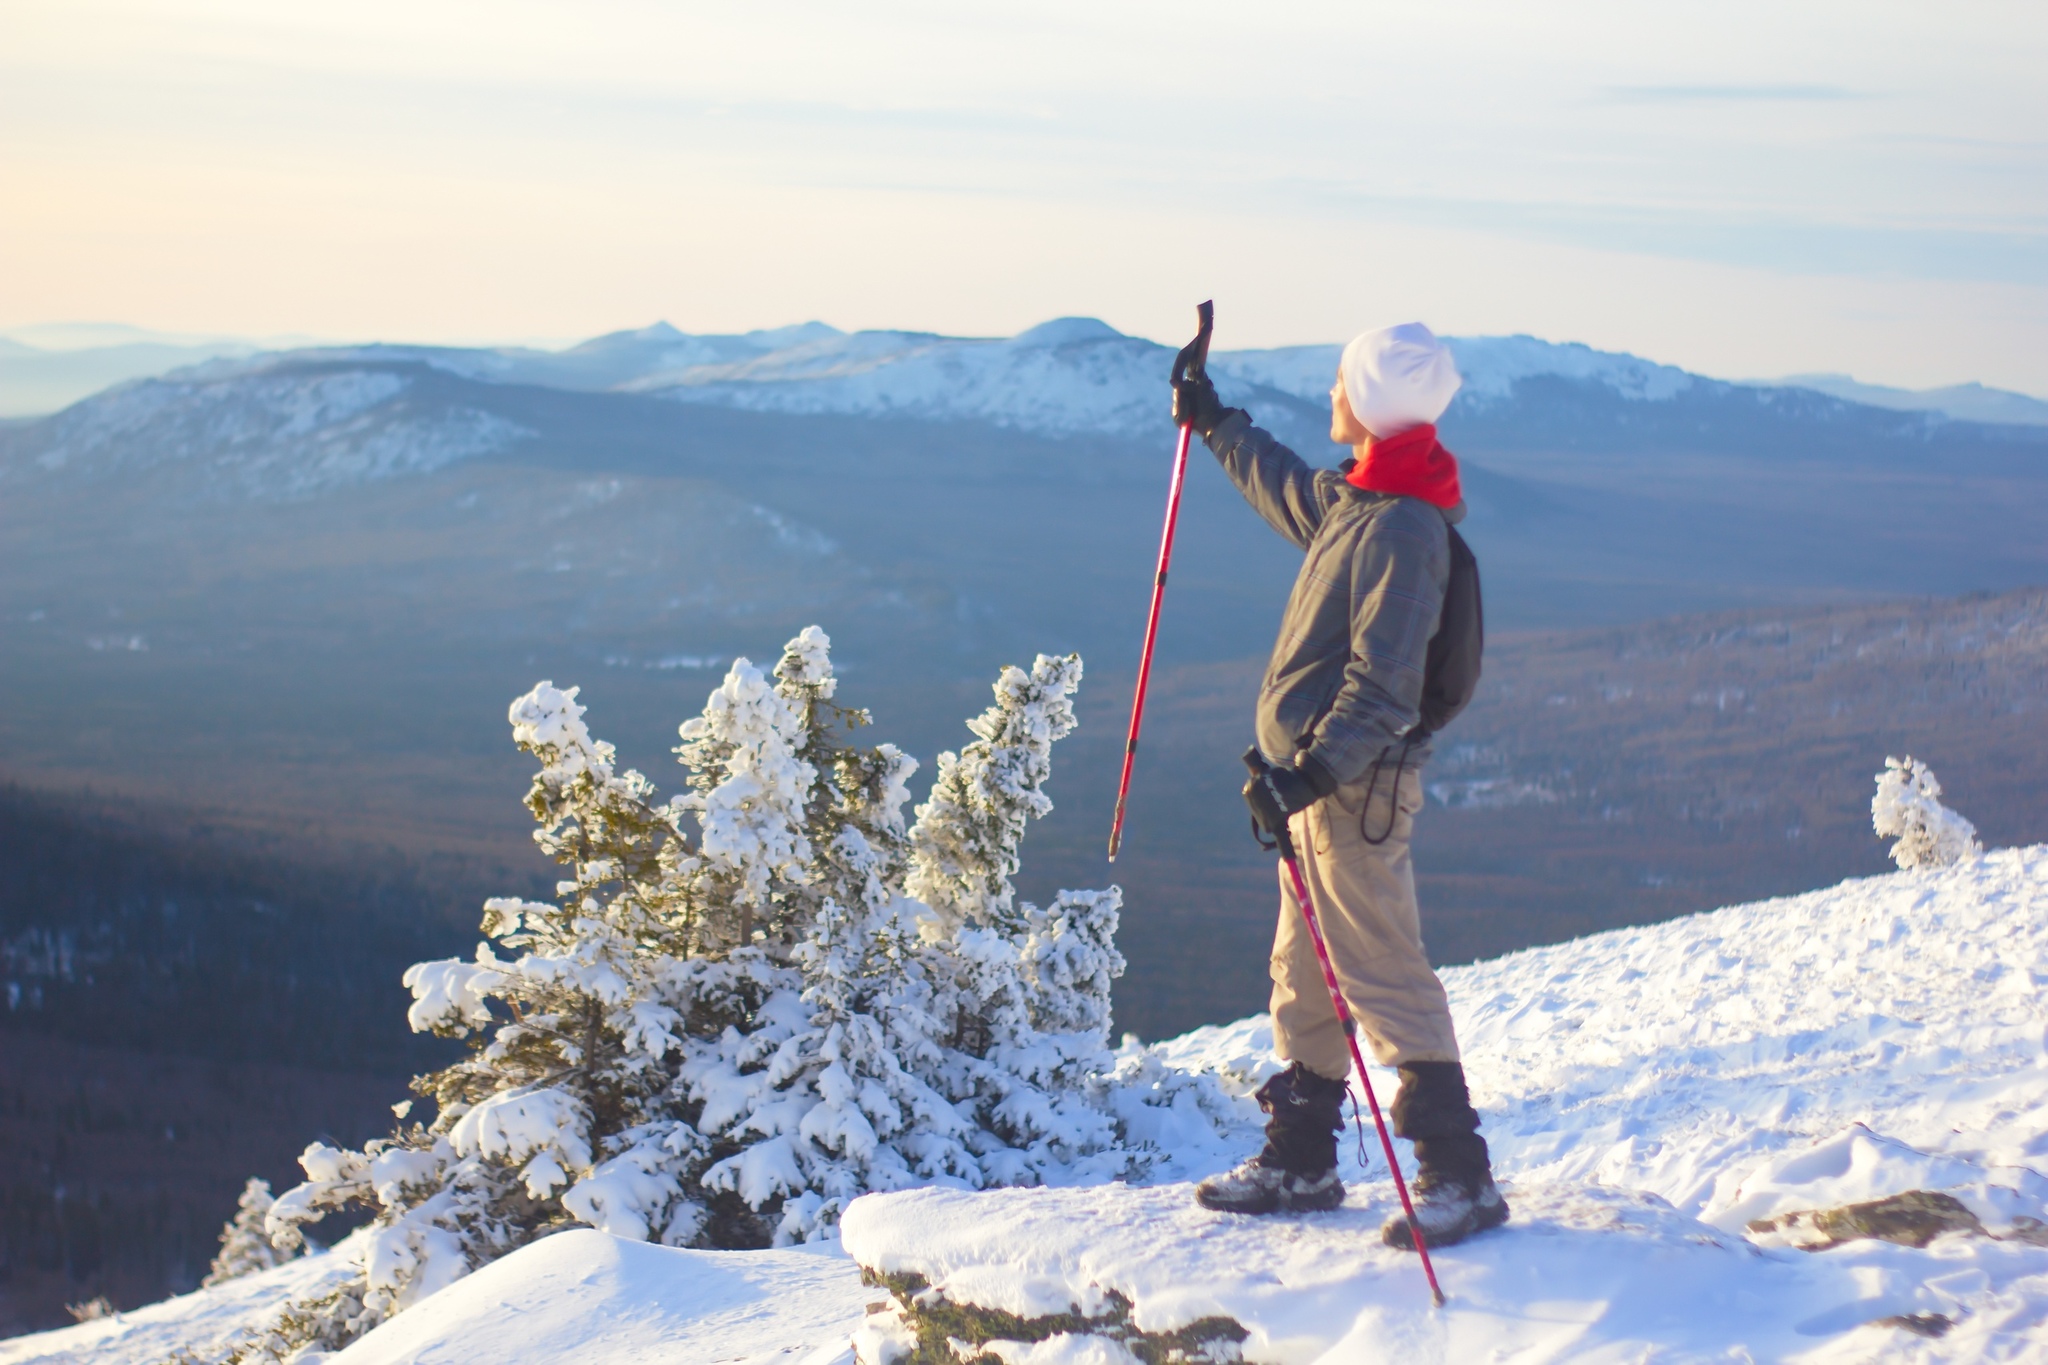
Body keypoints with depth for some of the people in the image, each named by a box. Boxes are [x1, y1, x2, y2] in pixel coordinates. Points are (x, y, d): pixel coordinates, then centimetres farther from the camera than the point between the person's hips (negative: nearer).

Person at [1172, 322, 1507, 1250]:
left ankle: (1461, 1179, -4)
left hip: (1355, 786, -10)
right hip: (1315, 770, 10)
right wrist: (1216, 425, 44)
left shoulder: (1401, 530, -21)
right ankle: (1300, 1162, 27)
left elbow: (1381, 684, -26)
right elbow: (1287, 490, 34)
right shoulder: (1352, 498, 9)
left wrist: (1312, 771, -32)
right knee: (1302, 973, 16)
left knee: (1382, 976, -8)